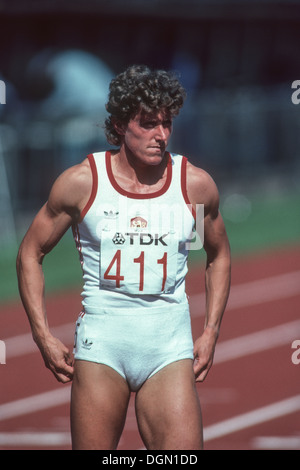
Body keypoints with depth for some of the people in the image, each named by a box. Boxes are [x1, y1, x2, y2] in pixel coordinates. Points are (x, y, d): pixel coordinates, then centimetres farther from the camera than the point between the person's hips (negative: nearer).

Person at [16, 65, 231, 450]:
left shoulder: (196, 185, 2)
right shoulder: (81, 183, -3)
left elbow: (219, 256, 20)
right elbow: (31, 253, 8)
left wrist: (211, 332, 11)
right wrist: (42, 335, 2)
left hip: (169, 345, 1)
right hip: (100, 341, -1)